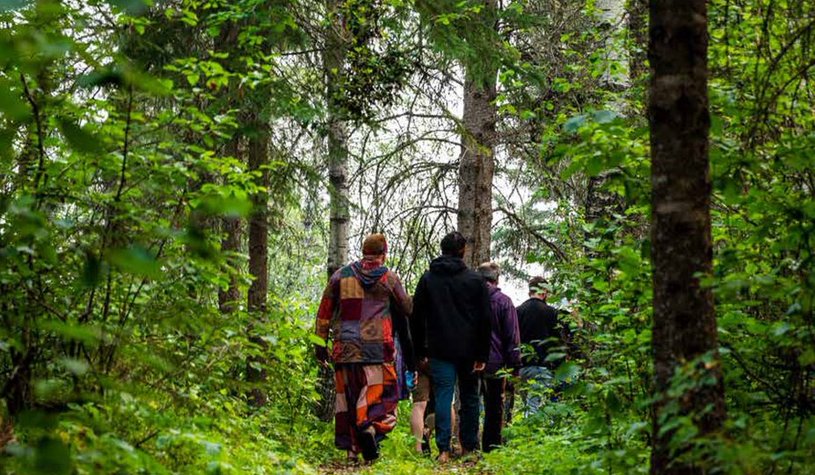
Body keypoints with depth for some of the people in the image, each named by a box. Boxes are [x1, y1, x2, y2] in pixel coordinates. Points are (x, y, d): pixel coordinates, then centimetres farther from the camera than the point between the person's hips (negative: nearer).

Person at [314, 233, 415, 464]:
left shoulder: (341, 276, 10)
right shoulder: (389, 278, 4)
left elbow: (324, 312, 11)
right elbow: (407, 309, 13)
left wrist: (320, 342, 17)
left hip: (345, 348, 3)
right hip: (377, 348, -3)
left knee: (347, 395, 10)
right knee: (380, 393, -1)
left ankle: (352, 446, 9)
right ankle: (371, 426, -30)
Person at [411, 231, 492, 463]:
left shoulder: (427, 278, 4)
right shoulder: (475, 279, 0)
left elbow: (416, 318, 6)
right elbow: (485, 320, -2)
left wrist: (420, 352, 11)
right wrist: (482, 355, 1)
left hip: (439, 350, 0)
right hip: (468, 350, 0)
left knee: (443, 396, -2)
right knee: (469, 398, 12)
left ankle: (443, 450, -10)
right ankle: (468, 446, 17)